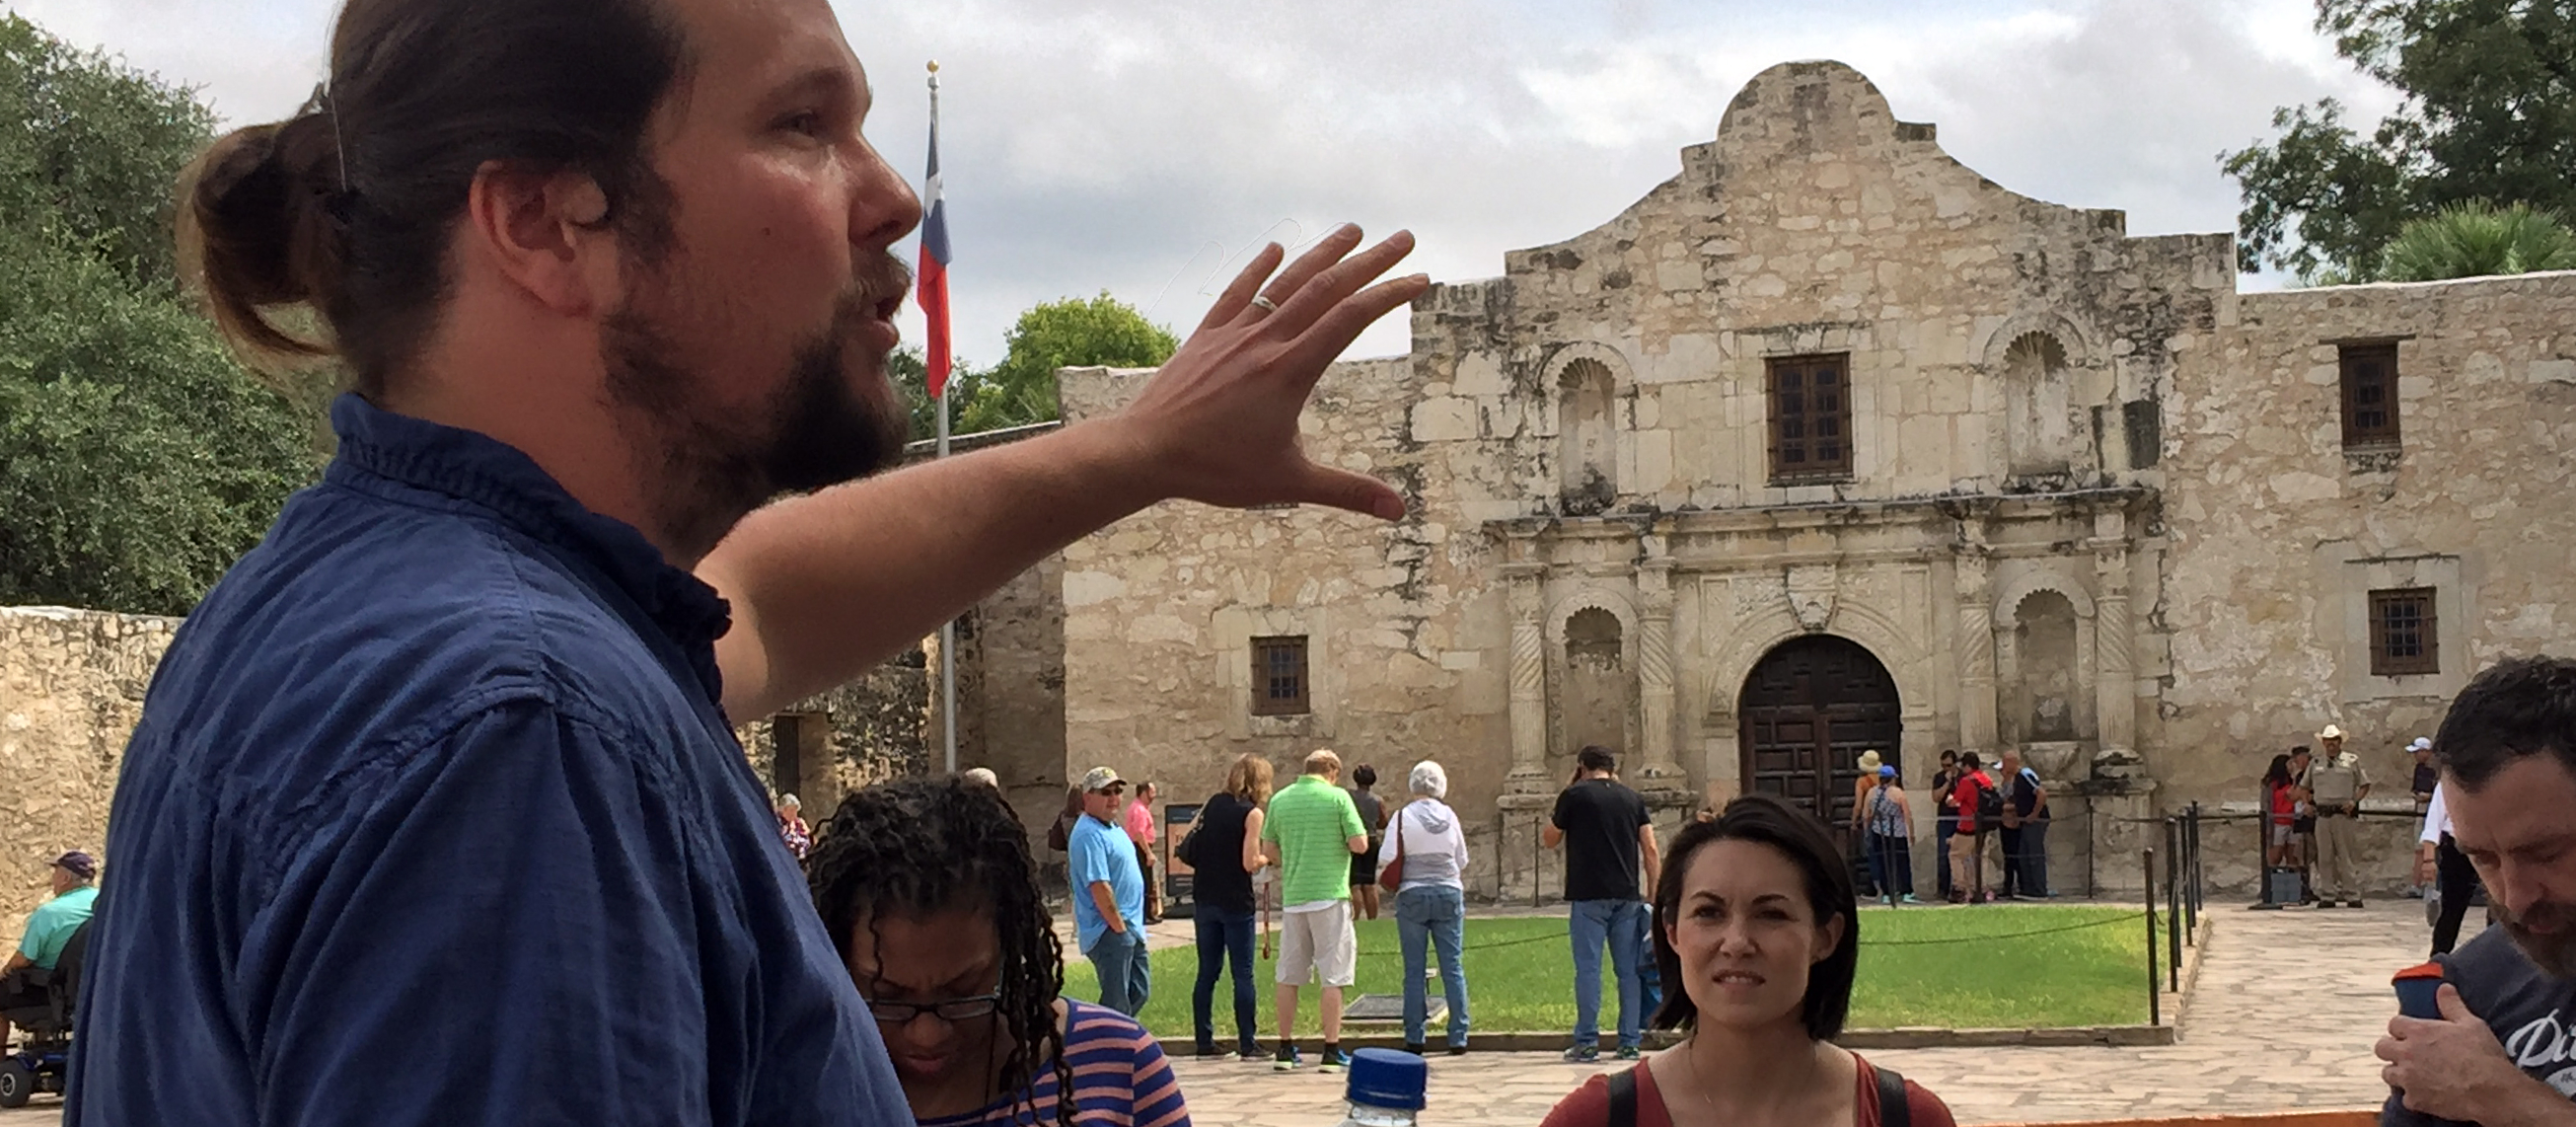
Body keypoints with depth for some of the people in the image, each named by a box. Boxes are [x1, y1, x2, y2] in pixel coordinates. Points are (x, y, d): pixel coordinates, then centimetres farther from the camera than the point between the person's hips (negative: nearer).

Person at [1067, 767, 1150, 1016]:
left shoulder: (1114, 828, 14)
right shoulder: (1089, 834, -18)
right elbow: (1099, 887, -24)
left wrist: (1132, 926, 17)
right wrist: (1119, 927, -19)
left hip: (1129, 928, 10)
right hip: (1109, 932, -10)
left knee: (1139, 991, 16)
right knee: (1117, 1003, -6)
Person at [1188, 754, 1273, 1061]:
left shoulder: (1213, 803, 8)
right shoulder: (1252, 813, -10)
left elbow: (1189, 846, 14)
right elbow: (1250, 863, -15)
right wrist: (1267, 857, 4)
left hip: (1205, 900, 6)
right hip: (1236, 902, -5)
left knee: (1207, 972, 10)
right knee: (1243, 975, 0)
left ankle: (1204, 1042, 11)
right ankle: (1247, 1045, 0)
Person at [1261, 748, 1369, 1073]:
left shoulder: (1280, 799, 7)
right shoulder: (1338, 797, -6)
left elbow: (1268, 849, 11)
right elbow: (1360, 844, -9)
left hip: (1292, 896, 4)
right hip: (1329, 894, -4)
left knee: (1289, 976, 11)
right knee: (1332, 978, 0)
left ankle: (1286, 1049, 14)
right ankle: (1331, 1052, -2)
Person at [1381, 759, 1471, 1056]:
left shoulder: (1403, 816, -7)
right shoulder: (1449, 815, 2)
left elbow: (1386, 859, -9)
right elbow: (1462, 861, 9)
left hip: (1412, 895, -2)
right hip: (1449, 893, 2)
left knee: (1414, 970, 3)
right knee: (1453, 968, 5)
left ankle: (1414, 1038, 3)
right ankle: (1458, 1037, 4)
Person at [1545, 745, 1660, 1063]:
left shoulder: (1574, 795, -1)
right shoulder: (1632, 798, 10)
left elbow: (1549, 840, 10)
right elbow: (1650, 849, 5)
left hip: (1589, 896, -4)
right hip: (1627, 897, 4)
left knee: (1588, 968, -1)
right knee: (1629, 970, 7)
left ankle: (1587, 1042, -2)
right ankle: (1630, 1042, 7)